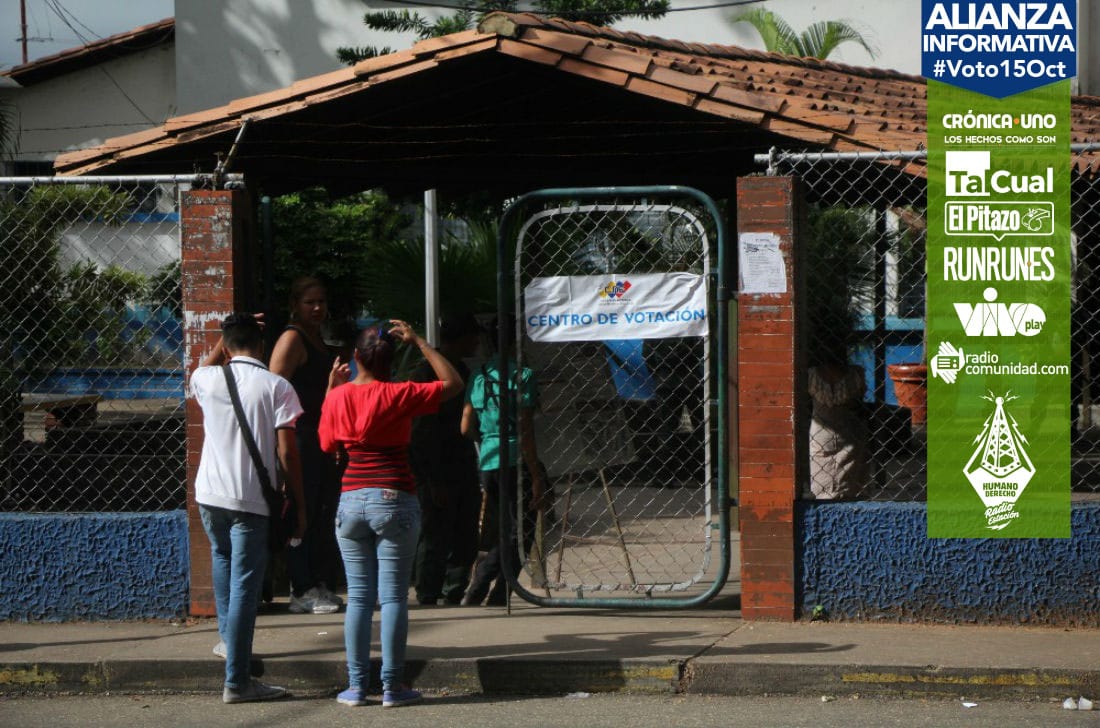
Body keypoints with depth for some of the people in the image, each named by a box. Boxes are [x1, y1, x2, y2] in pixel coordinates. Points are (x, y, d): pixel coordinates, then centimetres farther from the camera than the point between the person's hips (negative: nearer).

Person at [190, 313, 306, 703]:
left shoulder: (207, 379, 2)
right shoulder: (276, 387, -8)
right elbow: (287, 453, -9)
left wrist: (226, 336, 35)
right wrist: (299, 505, -1)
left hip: (209, 494, 4)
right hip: (252, 500, -4)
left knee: (222, 557, 31)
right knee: (244, 586, -2)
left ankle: (227, 638, 37)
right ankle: (237, 681, -2)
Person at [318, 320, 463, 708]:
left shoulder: (337, 397, 1)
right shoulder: (400, 395, -7)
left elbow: (328, 445, 16)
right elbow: (453, 383, 2)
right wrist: (419, 342, 3)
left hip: (352, 500, 3)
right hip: (395, 500, -3)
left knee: (358, 596, 8)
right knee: (393, 596, 0)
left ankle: (356, 685, 7)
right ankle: (392, 686, 1)